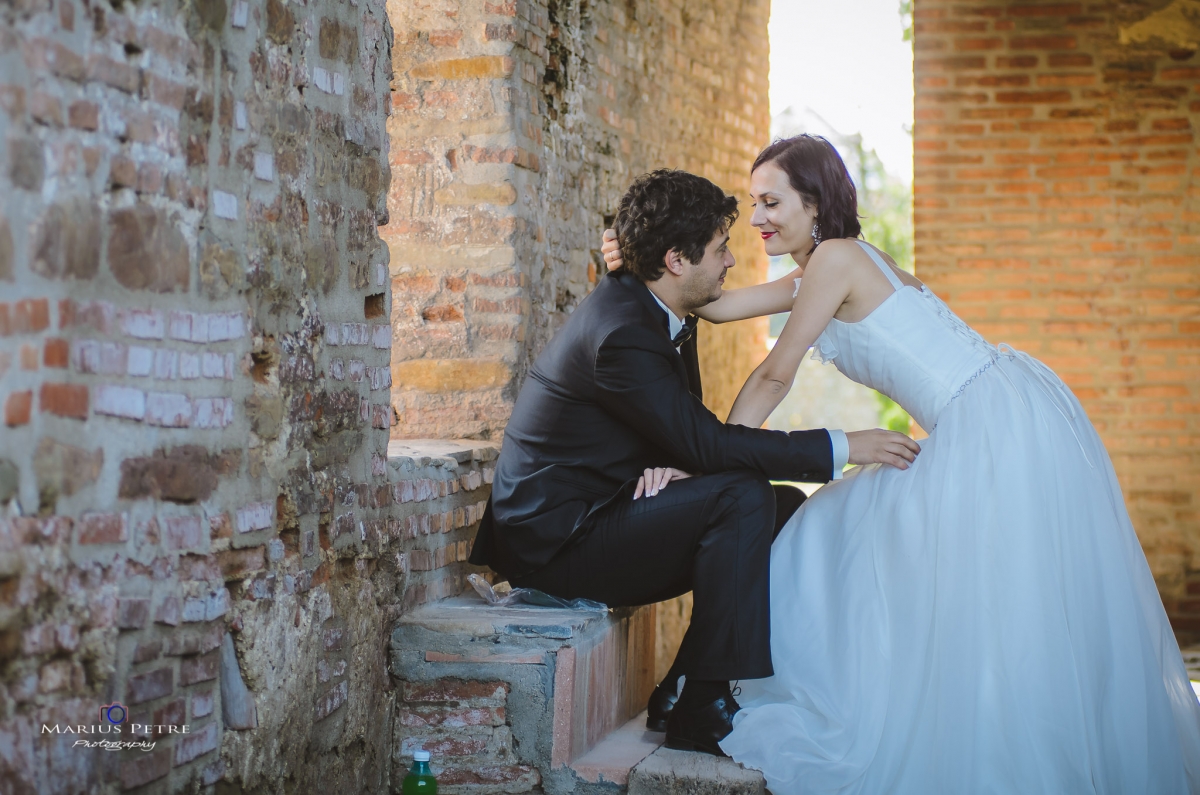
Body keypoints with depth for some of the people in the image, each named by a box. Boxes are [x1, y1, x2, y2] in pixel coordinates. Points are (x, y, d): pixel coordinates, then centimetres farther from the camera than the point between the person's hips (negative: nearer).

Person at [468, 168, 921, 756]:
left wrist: (676, 464, -15)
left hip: (593, 516, 10)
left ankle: (679, 695, 6)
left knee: (786, 508, 6)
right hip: (557, 543, -10)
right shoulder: (621, 331, -23)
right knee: (744, 497, -25)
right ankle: (703, 709, -18)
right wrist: (842, 447, -22)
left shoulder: (653, 311, 8)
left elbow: (689, 431, 11)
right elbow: (706, 443, -25)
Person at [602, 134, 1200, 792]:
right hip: (976, 432, 11)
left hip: (1001, 421, -10)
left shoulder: (835, 258, -10)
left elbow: (774, 376, -7)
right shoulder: (818, 277, 17)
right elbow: (718, 305, 19)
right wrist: (640, 265, 8)